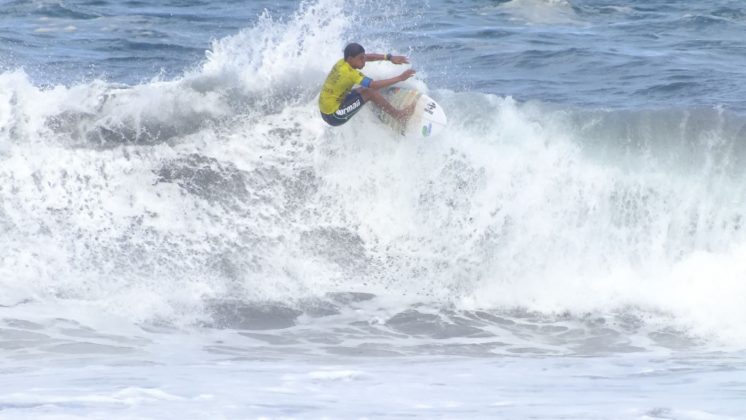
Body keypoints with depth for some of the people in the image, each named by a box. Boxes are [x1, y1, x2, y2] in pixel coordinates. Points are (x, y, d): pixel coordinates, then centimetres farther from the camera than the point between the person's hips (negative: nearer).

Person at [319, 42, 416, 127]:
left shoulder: (343, 62, -1)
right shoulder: (350, 73, -25)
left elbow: (368, 57, 7)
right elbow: (374, 85, -31)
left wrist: (389, 57, -2)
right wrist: (400, 78, -28)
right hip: (333, 117, -10)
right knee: (369, 92, -15)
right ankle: (398, 115, -4)